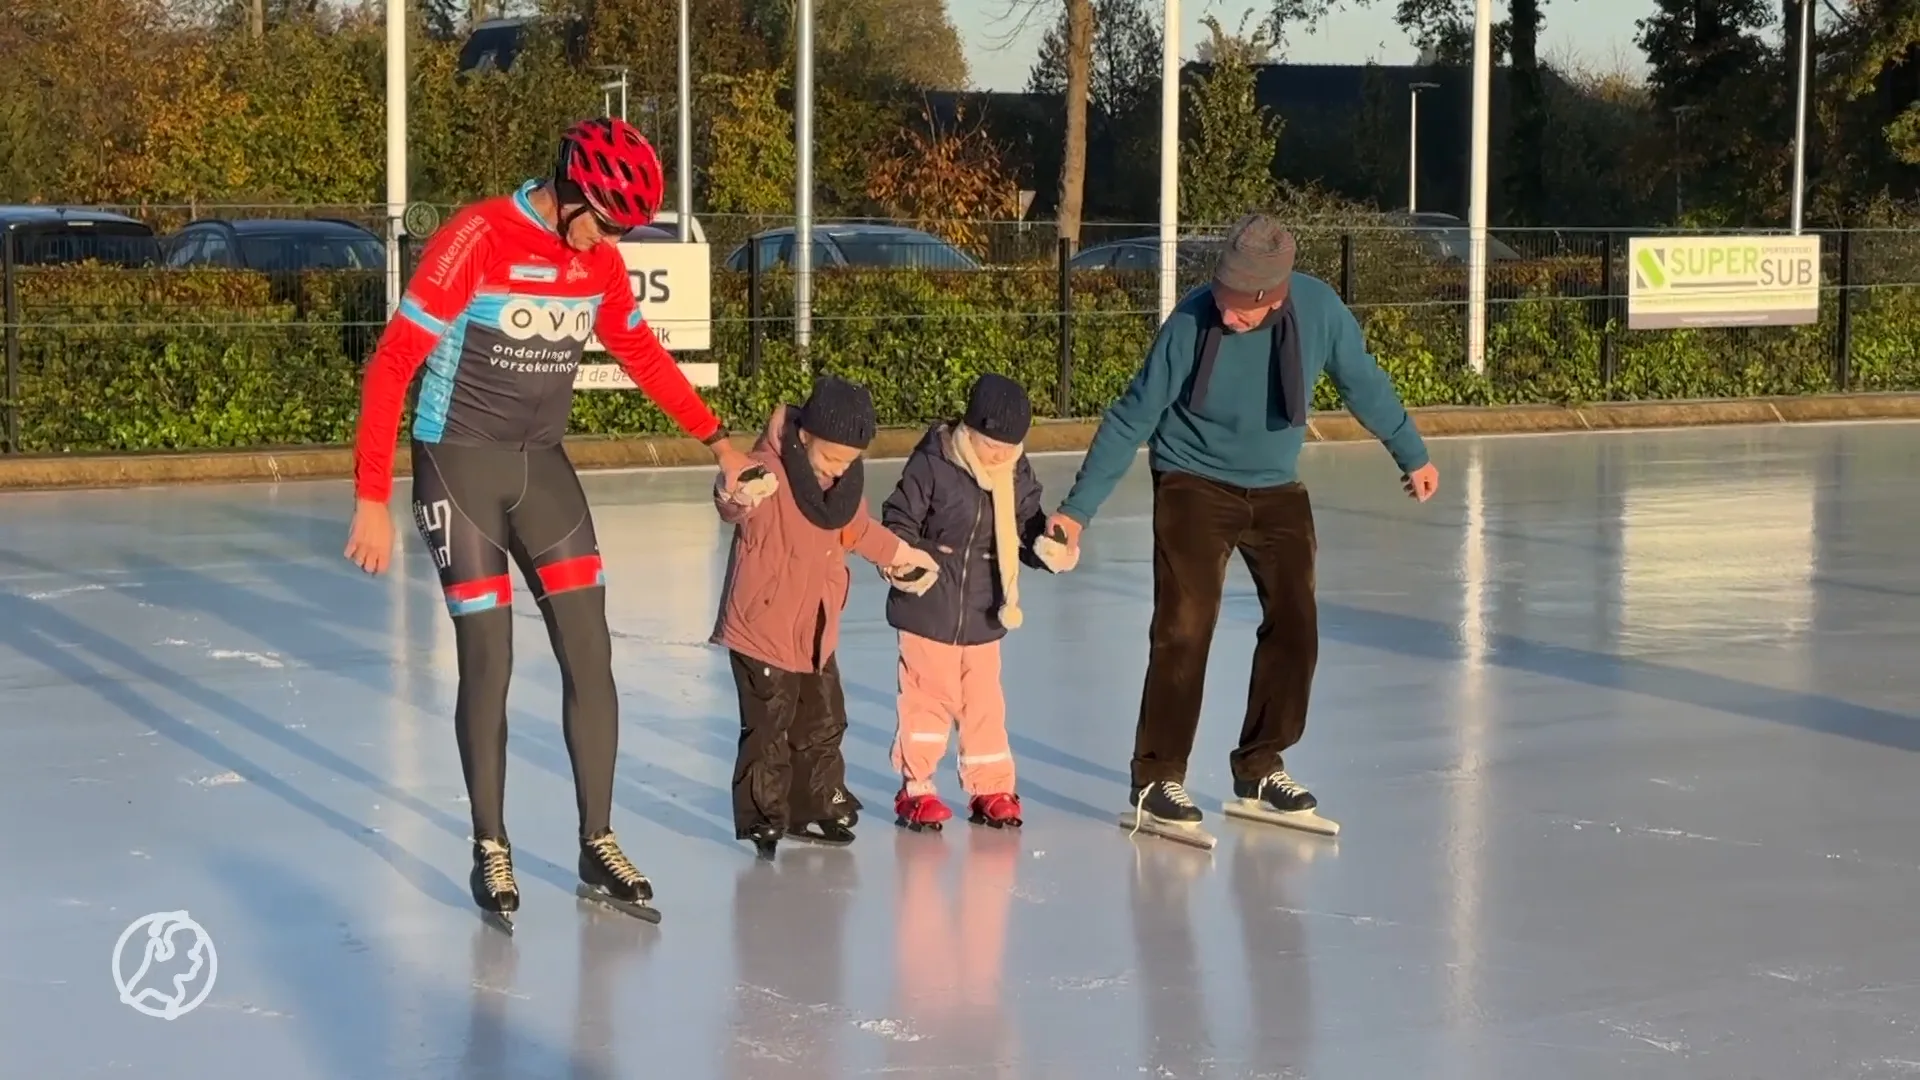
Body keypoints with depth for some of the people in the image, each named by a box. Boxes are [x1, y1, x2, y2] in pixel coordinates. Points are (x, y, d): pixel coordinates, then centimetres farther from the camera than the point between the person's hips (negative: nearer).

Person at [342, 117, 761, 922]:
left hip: (543, 467, 6)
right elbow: (391, 366, -19)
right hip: (461, 466, -6)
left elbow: (641, 355, 18)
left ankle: (597, 845, 12)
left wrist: (717, 440, 19)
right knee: (487, 662, -3)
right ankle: (490, 849, 13)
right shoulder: (474, 239, -20)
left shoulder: (600, 259, 0)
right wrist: (372, 500, -20)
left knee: (589, 653, 1)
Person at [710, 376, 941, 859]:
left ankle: (815, 808, 31)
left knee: (823, 724, 17)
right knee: (769, 728, -3)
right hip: (762, 626, -7)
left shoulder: (848, 478, 2)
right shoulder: (769, 471, -22)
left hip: (818, 629, 8)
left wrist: (899, 553, 25)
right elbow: (735, 504, -41)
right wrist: (737, 498, -63)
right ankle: (763, 817, 11)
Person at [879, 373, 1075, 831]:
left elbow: (1028, 530, 9)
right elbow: (898, 522, -10)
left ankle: (991, 787, 20)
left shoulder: (1018, 474, 0)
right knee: (928, 696, 3)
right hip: (928, 608, -4)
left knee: (984, 701, 9)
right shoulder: (932, 465, -15)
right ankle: (916, 788, 15)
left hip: (984, 614, 4)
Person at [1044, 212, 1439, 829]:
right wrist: (1078, 509, -17)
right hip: (1194, 486, -4)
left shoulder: (1320, 309, -17)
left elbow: (1364, 384, 2)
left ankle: (1261, 766, 20)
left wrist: (1412, 455, 15)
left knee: (1295, 627, 4)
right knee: (1184, 628, -12)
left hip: (1277, 490, 4)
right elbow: (1132, 418, -16)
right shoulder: (1192, 323, -25)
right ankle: (1157, 777, 0)